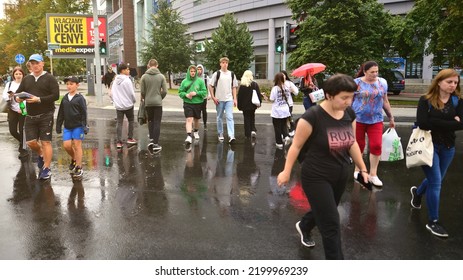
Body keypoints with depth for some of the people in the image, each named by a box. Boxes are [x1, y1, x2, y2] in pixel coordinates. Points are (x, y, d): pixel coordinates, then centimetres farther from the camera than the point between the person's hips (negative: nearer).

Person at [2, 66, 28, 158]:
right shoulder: (9, 84, 9)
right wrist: (9, 96, -18)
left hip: (23, 111, -4)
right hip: (12, 110, 4)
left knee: (22, 130, -1)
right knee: (12, 131, 6)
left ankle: (23, 149, 13)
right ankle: (22, 142, 34)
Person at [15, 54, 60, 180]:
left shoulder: (49, 78, -4)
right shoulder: (26, 79, 12)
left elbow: (56, 95, -13)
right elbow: (17, 93, 16)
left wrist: (39, 99, -21)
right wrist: (17, 98, -8)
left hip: (45, 115, -5)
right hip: (30, 116, 5)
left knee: (46, 142, -3)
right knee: (30, 142, 4)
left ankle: (47, 168, 7)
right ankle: (41, 154, 36)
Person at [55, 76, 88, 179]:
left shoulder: (80, 98, -6)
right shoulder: (65, 98, 9)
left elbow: (84, 113, -8)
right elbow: (61, 113, 13)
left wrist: (84, 126, -13)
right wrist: (58, 126, 12)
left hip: (78, 125, -5)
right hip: (67, 126, 5)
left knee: (77, 145, -2)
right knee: (66, 145, -1)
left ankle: (78, 168, 6)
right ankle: (74, 159, 29)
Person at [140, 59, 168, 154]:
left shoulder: (144, 76, -3)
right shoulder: (161, 76, -3)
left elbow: (142, 91, -3)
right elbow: (164, 91, -4)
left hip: (148, 103, 1)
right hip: (158, 102, -1)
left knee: (150, 121, 18)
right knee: (157, 123, 4)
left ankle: (151, 140, 7)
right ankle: (155, 144, 2)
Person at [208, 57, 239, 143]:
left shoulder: (232, 74, 8)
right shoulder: (217, 74, 0)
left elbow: (234, 87, 11)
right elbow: (210, 86, 1)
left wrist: (235, 99, 4)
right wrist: (213, 97, -6)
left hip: (229, 99, 1)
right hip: (219, 100, -1)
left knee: (230, 117, -11)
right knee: (219, 117, 10)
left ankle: (231, 136, -17)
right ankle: (220, 134, 23)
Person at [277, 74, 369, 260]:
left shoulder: (349, 114, -4)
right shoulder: (313, 116, -24)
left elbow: (352, 143, 9)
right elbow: (296, 146, -15)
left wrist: (363, 169, 12)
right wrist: (286, 172, -9)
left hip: (340, 176, 7)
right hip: (316, 177, -7)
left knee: (323, 212, 26)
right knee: (331, 224, -3)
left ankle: (303, 227, 57)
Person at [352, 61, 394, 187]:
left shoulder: (382, 82, 4)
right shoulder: (356, 83, -6)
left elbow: (385, 101, 13)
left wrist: (391, 117, 16)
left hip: (376, 120, 2)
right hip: (358, 119, -2)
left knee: (376, 146, -6)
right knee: (359, 146, 8)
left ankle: (373, 174, 6)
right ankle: (357, 170, 27)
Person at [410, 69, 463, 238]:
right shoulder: (426, 100, -9)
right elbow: (422, 123, -23)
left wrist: (434, 123, -23)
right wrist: (449, 123, -17)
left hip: (448, 147, 5)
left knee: (436, 180, 20)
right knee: (436, 182, -4)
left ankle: (417, 192, 53)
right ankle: (433, 222, 9)